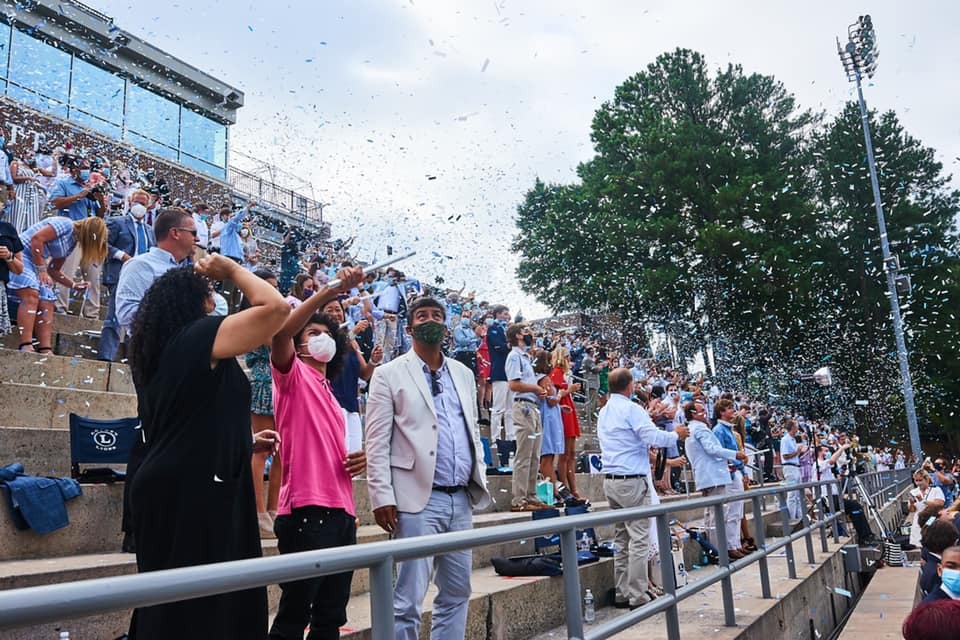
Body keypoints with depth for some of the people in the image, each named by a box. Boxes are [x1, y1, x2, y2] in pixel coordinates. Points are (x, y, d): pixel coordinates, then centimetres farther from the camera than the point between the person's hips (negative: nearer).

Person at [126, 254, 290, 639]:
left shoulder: (158, 352, 17)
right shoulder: (200, 335, -10)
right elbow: (276, 307, -18)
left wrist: (245, 444, 22)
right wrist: (231, 270, -3)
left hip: (171, 487, 10)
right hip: (192, 492, -9)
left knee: (172, 606, 17)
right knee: (199, 608, -3)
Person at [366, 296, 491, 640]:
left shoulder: (463, 374, 15)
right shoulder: (389, 374, -1)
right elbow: (377, 443, -6)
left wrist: (480, 480, 11)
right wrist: (383, 497, -12)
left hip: (461, 499, 6)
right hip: (419, 499, -5)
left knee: (457, 593, 13)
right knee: (408, 599, -3)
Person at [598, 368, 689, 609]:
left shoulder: (603, 412, 15)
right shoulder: (631, 409, -10)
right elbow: (654, 436, -18)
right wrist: (676, 434, 0)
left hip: (610, 480, 8)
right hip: (632, 480, -8)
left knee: (621, 539, 11)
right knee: (639, 539, -4)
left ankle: (622, 594, 14)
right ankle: (639, 596, -3)